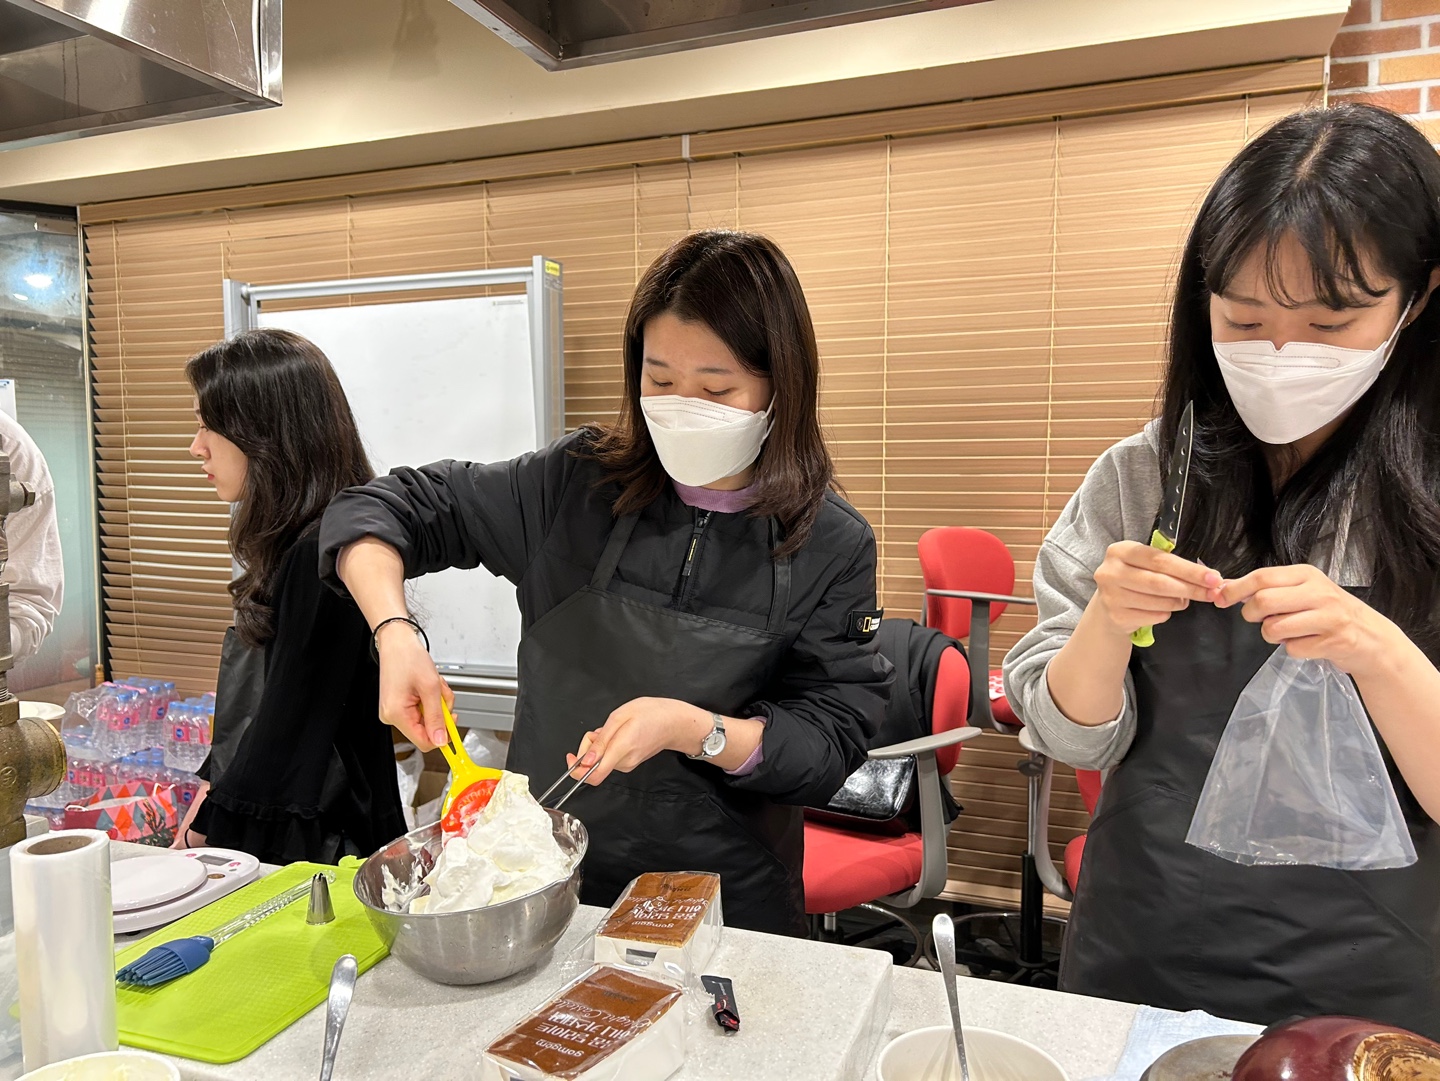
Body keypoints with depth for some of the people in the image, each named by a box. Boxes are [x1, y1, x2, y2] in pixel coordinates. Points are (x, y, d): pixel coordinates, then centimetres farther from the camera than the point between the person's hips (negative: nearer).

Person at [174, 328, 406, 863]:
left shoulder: (321, 556, -24)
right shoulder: (292, 545, 7)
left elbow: (290, 733, -20)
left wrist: (204, 834, -9)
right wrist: (211, 792, 17)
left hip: (313, 848, -9)